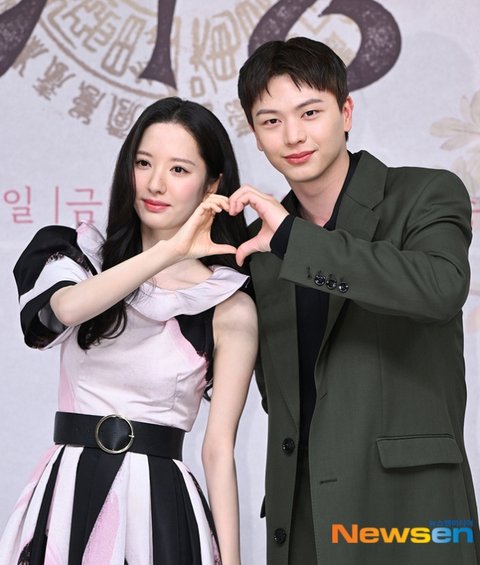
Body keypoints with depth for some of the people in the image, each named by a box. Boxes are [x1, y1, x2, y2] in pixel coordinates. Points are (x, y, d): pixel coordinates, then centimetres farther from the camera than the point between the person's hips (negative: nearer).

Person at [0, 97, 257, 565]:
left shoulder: (230, 309, -3)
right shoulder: (84, 256, 5)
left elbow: (219, 449, -4)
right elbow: (67, 307, -20)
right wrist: (169, 252, -28)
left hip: (156, 504, -2)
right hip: (65, 494, 2)